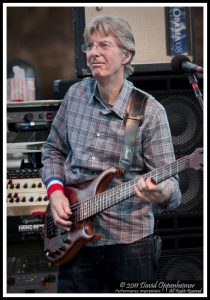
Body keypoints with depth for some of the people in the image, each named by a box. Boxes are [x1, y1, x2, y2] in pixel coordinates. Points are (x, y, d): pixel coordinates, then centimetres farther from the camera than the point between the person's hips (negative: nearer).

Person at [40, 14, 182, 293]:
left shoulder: (150, 112, -11)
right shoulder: (75, 94, 3)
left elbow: (171, 183, -11)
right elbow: (53, 150, 15)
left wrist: (160, 193, -34)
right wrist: (55, 191, -2)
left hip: (129, 240, -3)